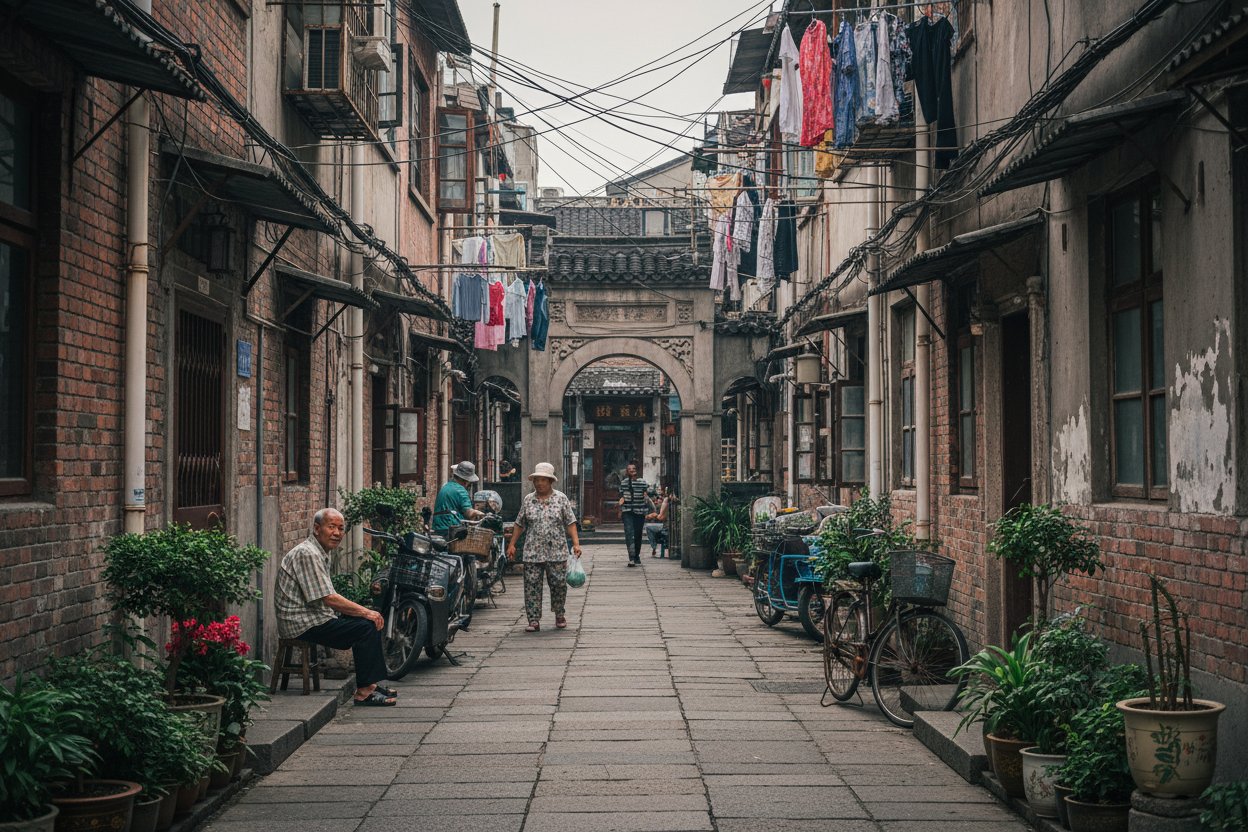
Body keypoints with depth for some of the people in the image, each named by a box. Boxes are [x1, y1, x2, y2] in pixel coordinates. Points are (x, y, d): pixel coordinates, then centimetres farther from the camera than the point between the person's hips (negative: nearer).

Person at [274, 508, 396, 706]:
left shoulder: (321, 553, 16)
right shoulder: (307, 553, -18)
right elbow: (328, 599, -23)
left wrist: (369, 613, 7)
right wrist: (365, 612, -17)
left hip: (315, 616, 11)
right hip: (302, 624, -11)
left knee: (372, 621, 10)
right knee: (367, 627, -17)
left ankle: (370, 683, 11)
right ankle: (363, 692, -14)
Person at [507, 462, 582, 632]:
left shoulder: (561, 499, 3)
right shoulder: (528, 500, 9)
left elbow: (570, 523, 2)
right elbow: (520, 524, 15)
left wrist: (576, 543, -7)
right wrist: (512, 544, 11)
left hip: (557, 553, -1)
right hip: (532, 553, 1)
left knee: (559, 584, 2)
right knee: (532, 585, -4)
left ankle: (559, 615, 24)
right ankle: (534, 620, 1)